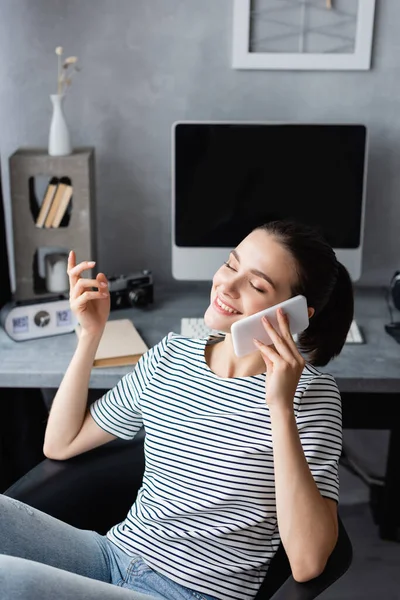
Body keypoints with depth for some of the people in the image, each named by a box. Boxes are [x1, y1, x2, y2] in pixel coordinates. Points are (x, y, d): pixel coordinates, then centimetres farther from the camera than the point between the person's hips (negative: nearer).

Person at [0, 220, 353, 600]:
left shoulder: (311, 392, -11)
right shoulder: (171, 356, 5)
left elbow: (307, 563, -20)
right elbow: (60, 444, 12)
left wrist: (282, 408, -26)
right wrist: (91, 334, 2)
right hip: (115, 554, 6)